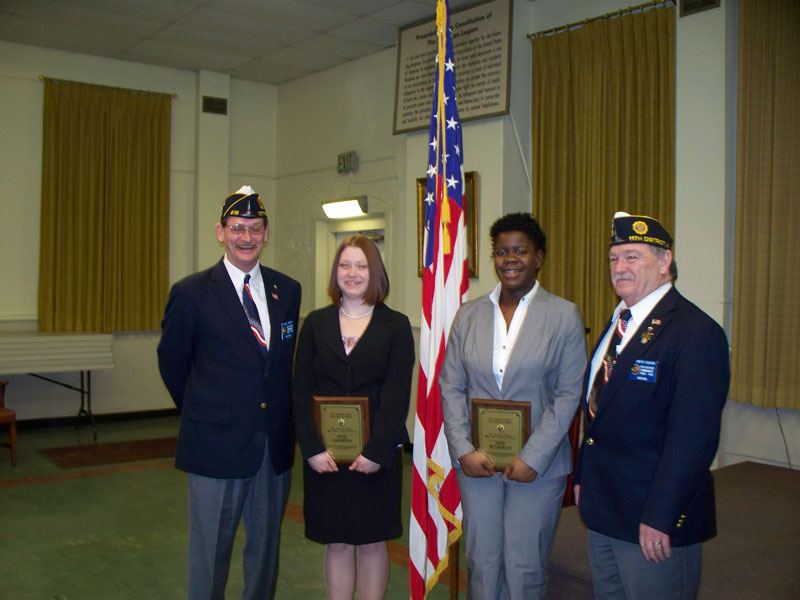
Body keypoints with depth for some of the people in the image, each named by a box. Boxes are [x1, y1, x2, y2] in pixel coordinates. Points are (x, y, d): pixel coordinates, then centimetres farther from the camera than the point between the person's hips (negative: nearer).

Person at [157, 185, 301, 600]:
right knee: (210, 550, 10)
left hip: (275, 443, 4)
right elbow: (171, 361, 4)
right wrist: (201, 412, 7)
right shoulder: (191, 293, -7)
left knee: (266, 546, 17)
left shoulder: (287, 290, 5)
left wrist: (282, 417, 7)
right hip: (217, 442, -3)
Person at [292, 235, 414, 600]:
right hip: (324, 455, 2)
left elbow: (397, 392, -6)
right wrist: (313, 448, -9)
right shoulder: (316, 323, 7)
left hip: (377, 454, -1)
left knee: (372, 541, 8)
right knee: (336, 543, 9)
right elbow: (301, 391, 2)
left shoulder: (396, 325, 1)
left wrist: (376, 451, -14)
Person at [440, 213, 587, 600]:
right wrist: (463, 450, -6)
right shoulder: (469, 315, 6)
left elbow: (569, 394, -6)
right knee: (481, 561, 10)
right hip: (476, 462, 3)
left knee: (524, 567, 6)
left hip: (538, 464, -2)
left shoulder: (564, 315, -3)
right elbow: (451, 387, 6)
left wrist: (533, 458, -12)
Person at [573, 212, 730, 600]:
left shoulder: (696, 332, -17)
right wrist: (583, 477, 14)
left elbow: (693, 436, -22)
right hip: (603, 510, 8)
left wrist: (660, 517, -23)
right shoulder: (619, 323, 11)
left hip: (654, 523, -8)